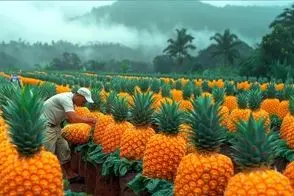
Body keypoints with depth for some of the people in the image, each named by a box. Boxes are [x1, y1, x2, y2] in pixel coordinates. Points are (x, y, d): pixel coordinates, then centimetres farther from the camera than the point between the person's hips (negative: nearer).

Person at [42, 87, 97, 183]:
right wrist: (89, 120, -21)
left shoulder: (71, 100, 5)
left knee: (63, 149, 11)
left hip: (54, 125, 10)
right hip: (46, 125, -10)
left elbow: (70, 119, 7)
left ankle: (70, 175, 20)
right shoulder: (66, 99, -25)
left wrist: (88, 122, -3)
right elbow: (74, 119, -36)